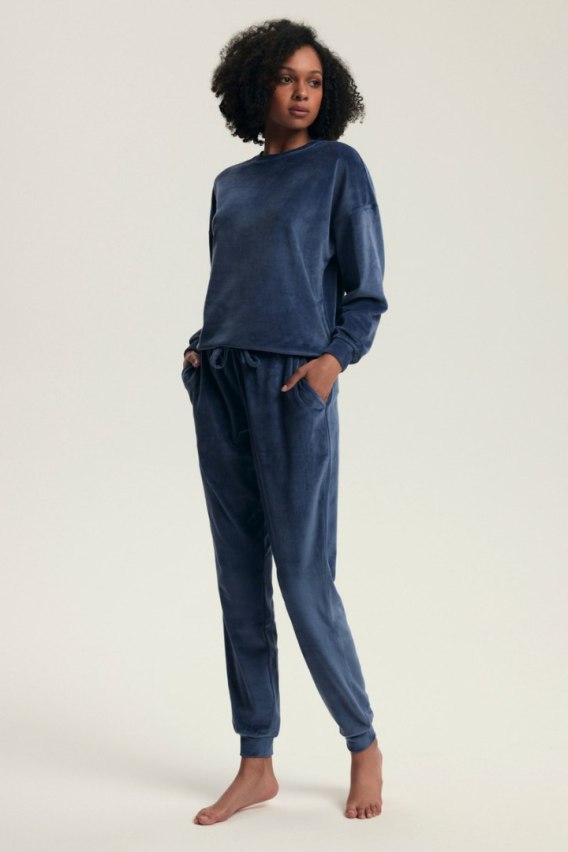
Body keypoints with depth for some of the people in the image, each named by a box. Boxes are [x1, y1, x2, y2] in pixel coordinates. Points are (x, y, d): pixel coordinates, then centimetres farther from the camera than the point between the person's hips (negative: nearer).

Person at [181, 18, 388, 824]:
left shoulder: (340, 168, 3)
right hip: (220, 388, 5)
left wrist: (335, 356, -15)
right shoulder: (229, 184, 17)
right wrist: (200, 350, 6)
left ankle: (365, 745, 15)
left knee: (304, 581, -6)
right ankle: (257, 765, 14)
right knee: (240, 581, 5)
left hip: (294, 388, -5)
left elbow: (366, 293, 1)